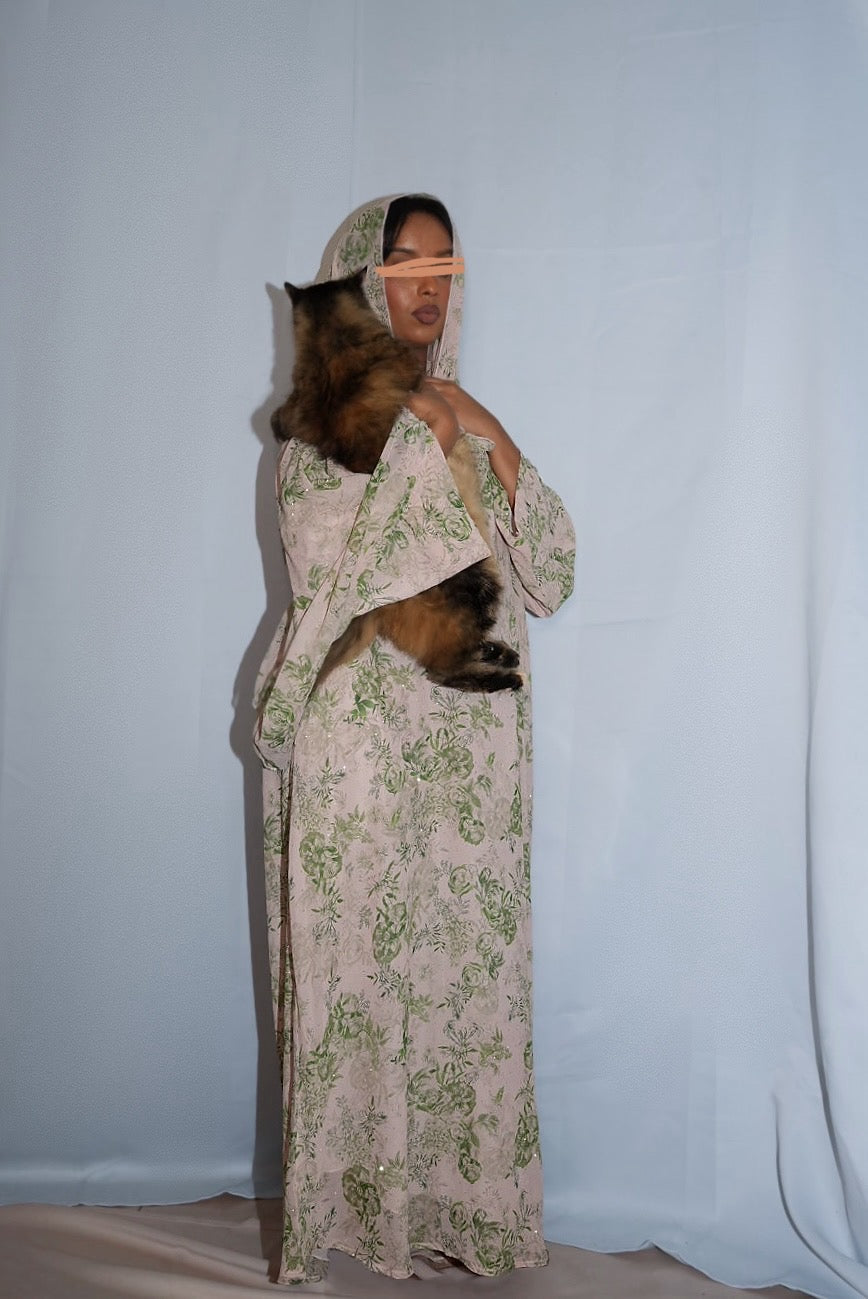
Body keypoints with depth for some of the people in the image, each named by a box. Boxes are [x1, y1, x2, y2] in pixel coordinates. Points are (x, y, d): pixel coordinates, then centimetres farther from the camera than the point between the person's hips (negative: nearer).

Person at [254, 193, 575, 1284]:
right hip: (363, 734, -4)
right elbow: (326, 572, -15)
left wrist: (496, 445, -4)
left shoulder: (463, 416, 15)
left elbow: (549, 580, 7)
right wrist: (418, 442, -12)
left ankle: (467, 1195, 20)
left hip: (470, 741, 5)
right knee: (360, 960, -1)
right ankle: (357, 1203, 15)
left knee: (471, 960, 6)